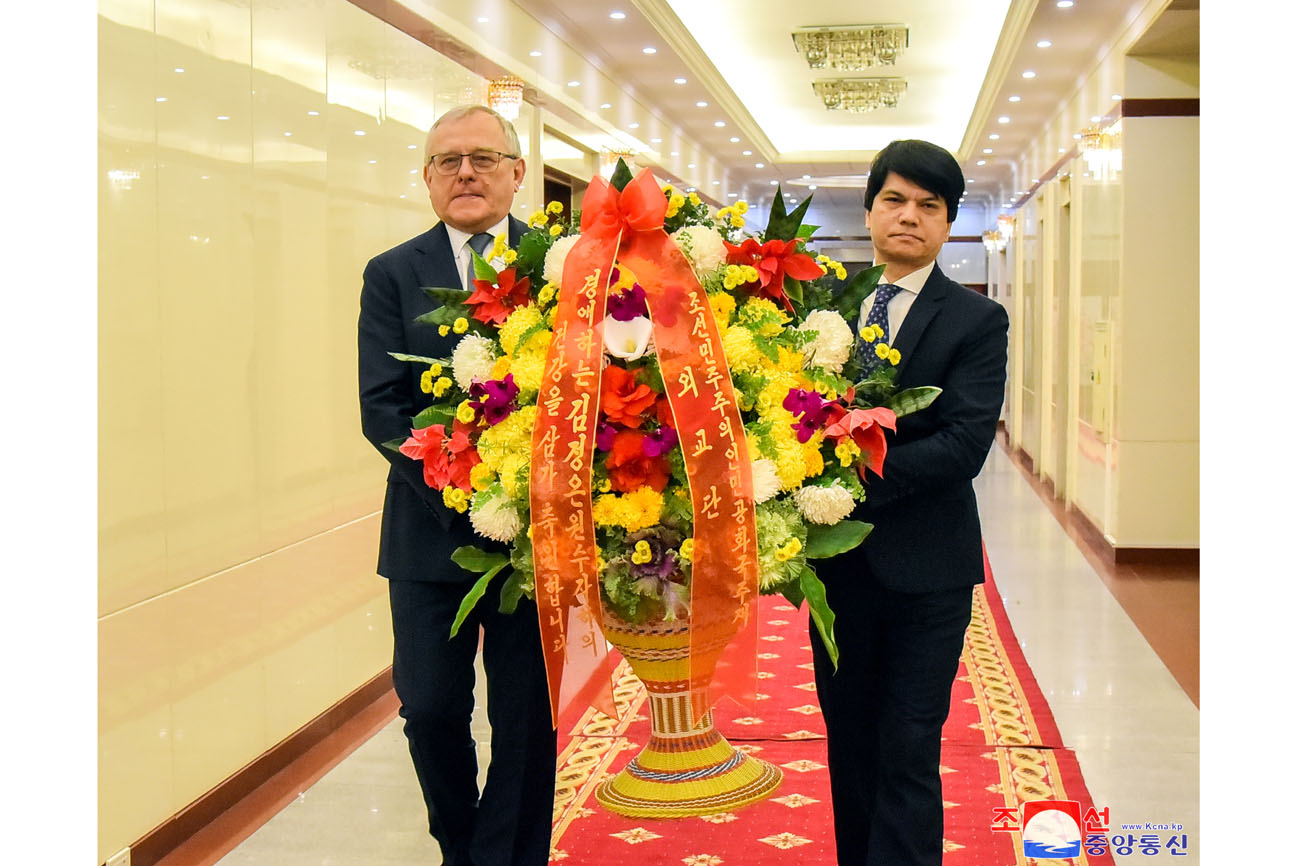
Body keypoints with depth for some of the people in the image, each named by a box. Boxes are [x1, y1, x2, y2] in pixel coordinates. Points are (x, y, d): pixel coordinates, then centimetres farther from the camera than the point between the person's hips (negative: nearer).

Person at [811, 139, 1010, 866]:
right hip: (839, 558, 4)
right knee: (849, 745, 16)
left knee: (908, 754, 1)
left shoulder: (976, 320, -5)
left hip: (925, 567, -4)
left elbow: (964, 444, -17)